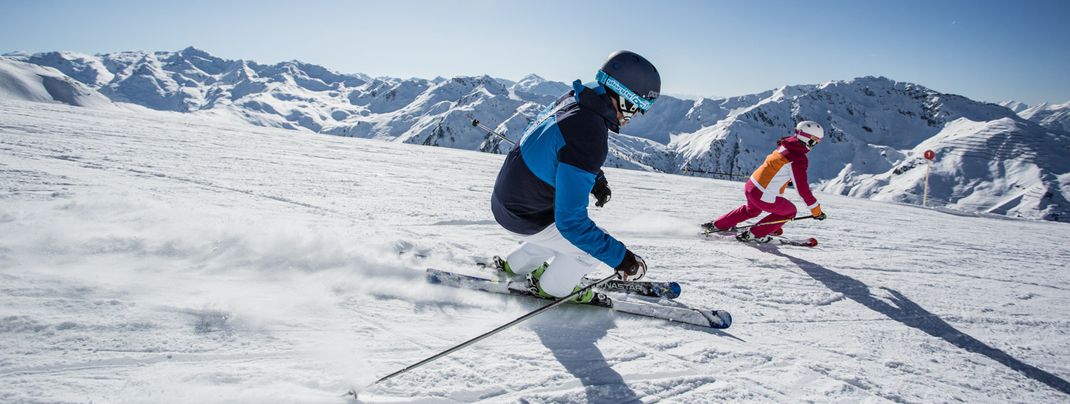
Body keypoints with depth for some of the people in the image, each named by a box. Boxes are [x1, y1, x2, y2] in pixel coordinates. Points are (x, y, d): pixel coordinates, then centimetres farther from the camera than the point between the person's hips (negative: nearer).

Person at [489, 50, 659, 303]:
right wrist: (620, 257, -28)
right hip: (525, 218, -9)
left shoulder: (572, 99, -7)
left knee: (567, 233, 28)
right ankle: (552, 288, 26)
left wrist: (597, 179, 12)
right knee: (592, 247, 3)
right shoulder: (588, 137, -35)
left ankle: (515, 267, 41)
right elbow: (571, 220, -34)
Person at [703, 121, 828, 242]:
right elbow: (802, 188, -21)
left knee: (752, 210, 37)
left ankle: (716, 225, 44)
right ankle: (754, 234, 16)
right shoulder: (798, 158, -20)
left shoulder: (784, 146, 4)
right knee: (789, 211, 17)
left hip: (750, 186, 8)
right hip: (764, 197, -8)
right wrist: (816, 211, -13)